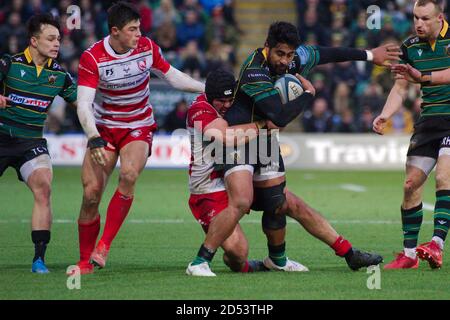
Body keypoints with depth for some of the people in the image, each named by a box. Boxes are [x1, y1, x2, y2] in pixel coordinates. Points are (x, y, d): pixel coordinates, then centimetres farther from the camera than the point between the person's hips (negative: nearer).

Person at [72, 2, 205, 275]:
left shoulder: (147, 48, -7)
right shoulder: (92, 58, -16)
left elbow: (172, 76, 9)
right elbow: (84, 103, -21)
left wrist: (207, 88, 5)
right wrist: (93, 137, -35)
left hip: (139, 127, 1)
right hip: (104, 128, -1)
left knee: (128, 175, -29)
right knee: (91, 193, -11)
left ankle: (104, 246, -23)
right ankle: (86, 261, 5)